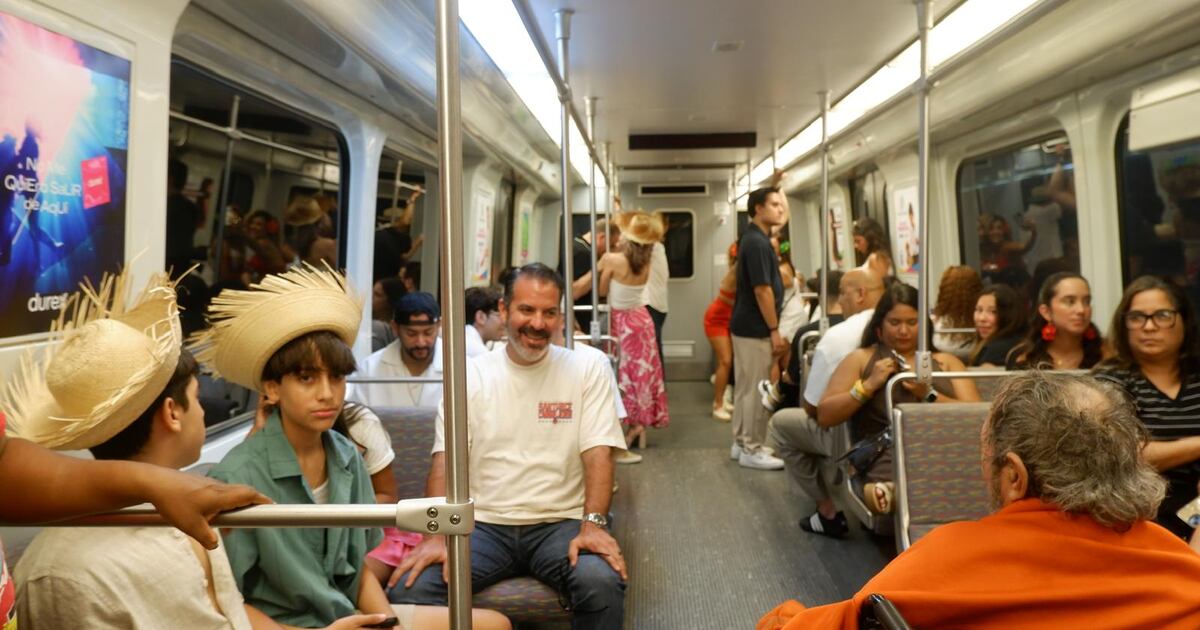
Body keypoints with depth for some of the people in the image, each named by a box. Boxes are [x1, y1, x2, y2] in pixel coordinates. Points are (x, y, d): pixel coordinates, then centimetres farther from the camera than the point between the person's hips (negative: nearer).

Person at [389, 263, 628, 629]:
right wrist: (438, 535, -16)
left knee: (602, 583, -31)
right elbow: (445, 459, -1)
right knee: (411, 590, -24)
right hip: (484, 525, 1)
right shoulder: (470, 374, 5)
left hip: (561, 523, -1)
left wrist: (593, 524, -20)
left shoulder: (589, 368, 2)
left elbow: (598, 453, -5)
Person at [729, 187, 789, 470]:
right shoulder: (757, 243, -19)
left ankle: (741, 443, 24)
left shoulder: (754, 238, 10)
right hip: (755, 329, -11)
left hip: (746, 325, 11)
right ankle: (751, 450, 5)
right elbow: (762, 290, -22)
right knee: (755, 391, -3)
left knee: (745, 388, 15)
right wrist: (775, 331, -19)